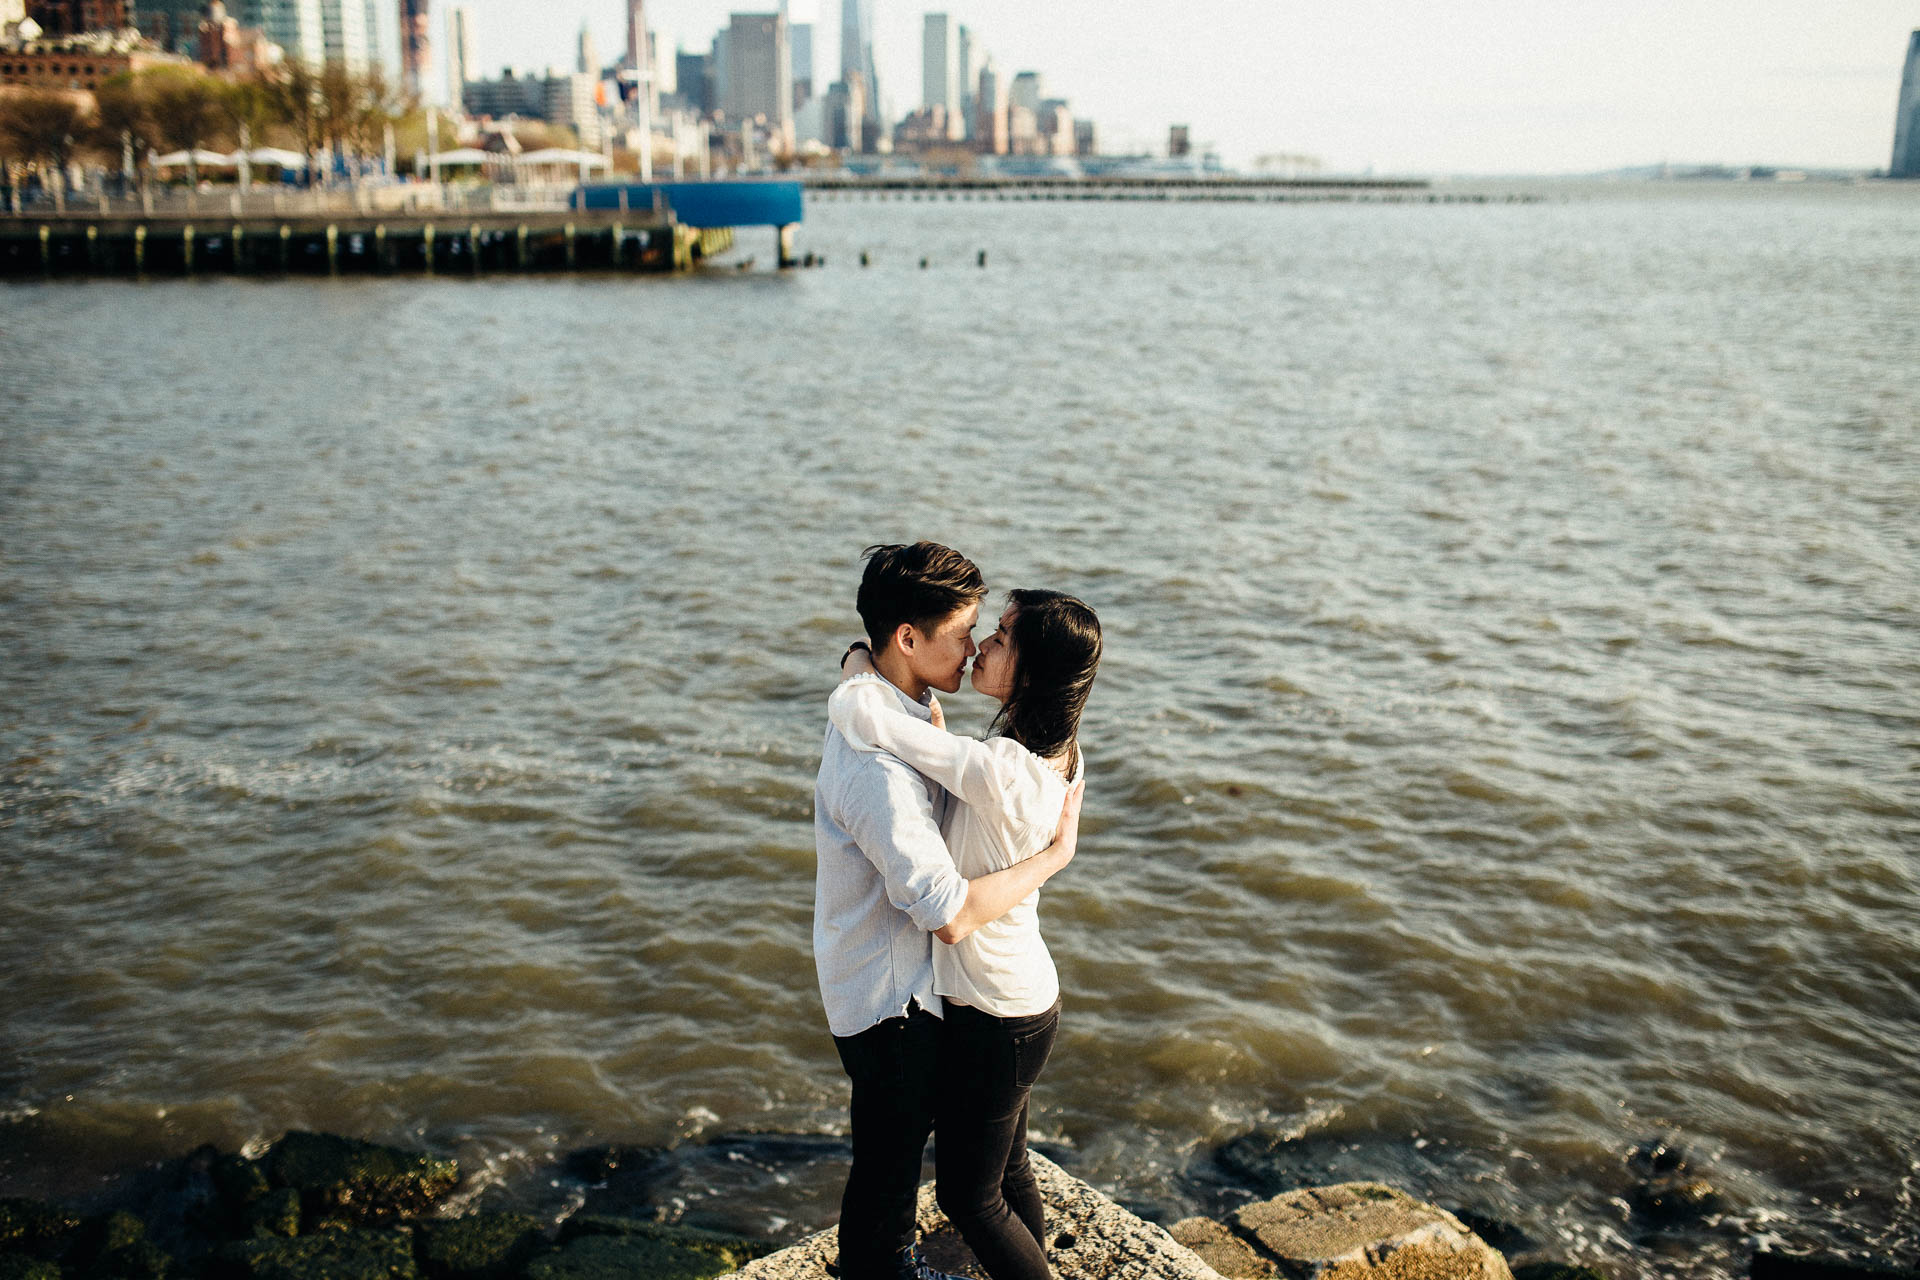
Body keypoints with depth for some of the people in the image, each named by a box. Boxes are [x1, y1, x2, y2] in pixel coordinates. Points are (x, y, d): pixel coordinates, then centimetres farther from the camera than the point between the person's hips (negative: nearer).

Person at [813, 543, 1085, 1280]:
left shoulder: (897, 711, -1)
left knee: (903, 1145, 29)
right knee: (885, 1166, 13)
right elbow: (951, 915, -34)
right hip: (890, 999, -10)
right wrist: (1056, 853, -24)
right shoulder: (877, 764, -34)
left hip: (905, 979, 10)